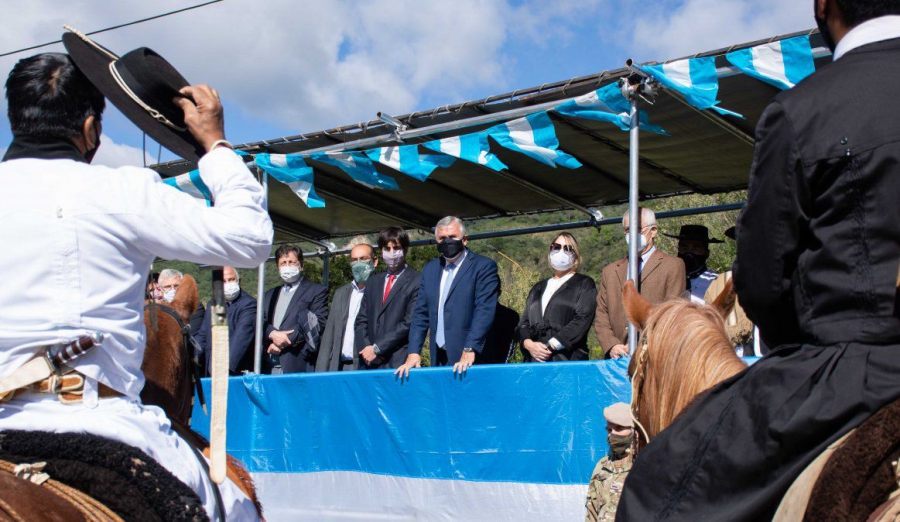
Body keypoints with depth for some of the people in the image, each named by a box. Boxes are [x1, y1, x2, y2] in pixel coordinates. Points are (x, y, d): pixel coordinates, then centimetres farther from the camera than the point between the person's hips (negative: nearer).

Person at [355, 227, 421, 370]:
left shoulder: (416, 282, -4)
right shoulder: (374, 282, 18)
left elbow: (409, 323, -11)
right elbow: (361, 320, 15)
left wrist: (377, 348, -10)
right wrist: (365, 349, -3)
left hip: (399, 362, -5)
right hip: (370, 362, 5)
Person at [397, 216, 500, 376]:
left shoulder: (484, 266, -3)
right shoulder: (430, 269, 15)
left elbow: (484, 311, -13)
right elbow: (421, 313, 13)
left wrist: (470, 351, -22)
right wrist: (413, 352, 2)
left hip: (471, 359, -5)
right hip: (438, 358, 5)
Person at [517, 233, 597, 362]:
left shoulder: (584, 284, 7)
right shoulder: (538, 289, 22)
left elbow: (582, 320, -7)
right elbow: (524, 323, 14)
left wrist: (550, 346, -13)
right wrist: (529, 344, -8)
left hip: (569, 360, -4)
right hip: (535, 360, 4)